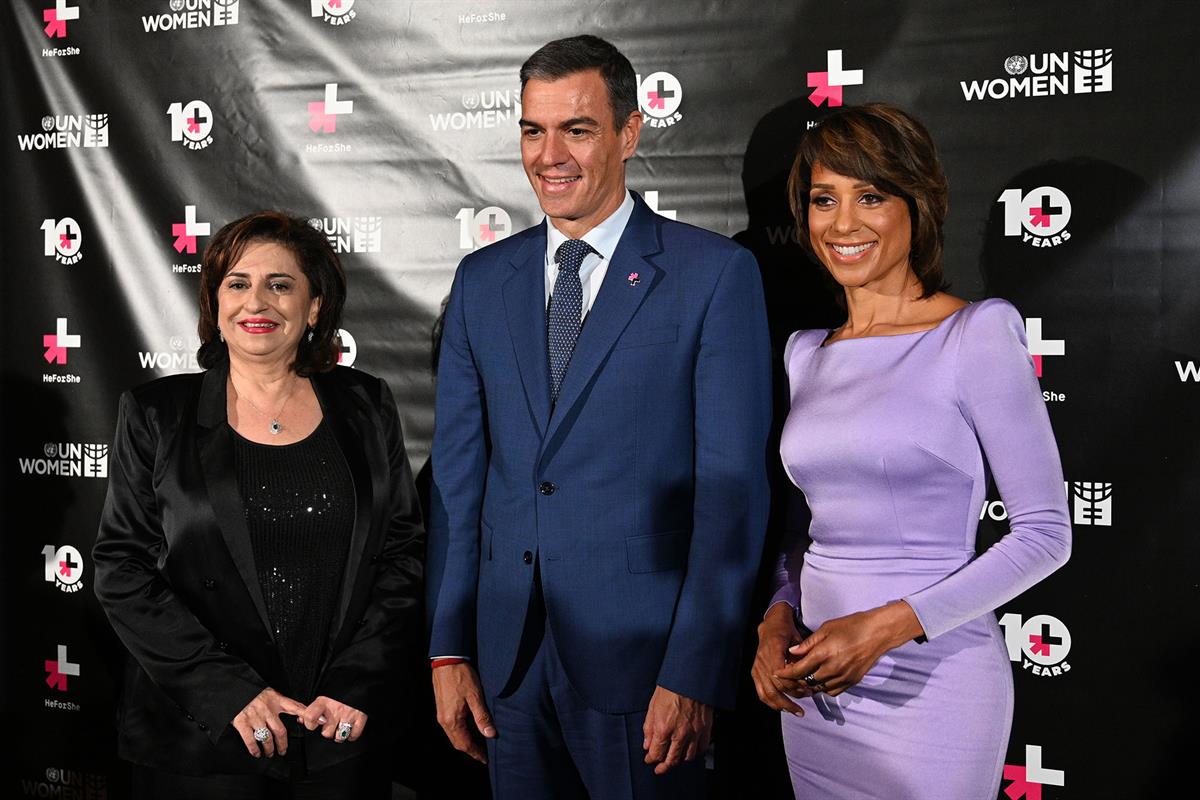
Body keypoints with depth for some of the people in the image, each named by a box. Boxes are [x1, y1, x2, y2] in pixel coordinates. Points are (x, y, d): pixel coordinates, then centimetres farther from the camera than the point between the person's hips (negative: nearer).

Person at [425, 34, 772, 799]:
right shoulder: (482, 282, 8)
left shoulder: (716, 273, -6)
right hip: (509, 655, 4)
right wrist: (449, 650, 4)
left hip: (640, 652, -4)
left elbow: (733, 485, -9)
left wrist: (695, 673, -13)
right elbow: (458, 474, 8)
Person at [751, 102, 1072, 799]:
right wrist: (779, 617, -2)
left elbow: (1045, 532, -11)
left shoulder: (977, 335, -9)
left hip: (931, 684, -5)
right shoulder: (806, 351, 8)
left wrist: (888, 625, -18)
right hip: (813, 686, 5)